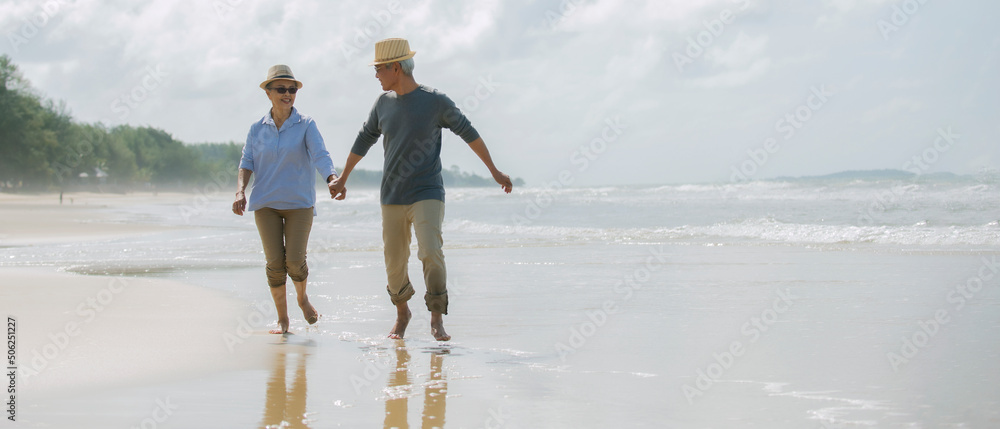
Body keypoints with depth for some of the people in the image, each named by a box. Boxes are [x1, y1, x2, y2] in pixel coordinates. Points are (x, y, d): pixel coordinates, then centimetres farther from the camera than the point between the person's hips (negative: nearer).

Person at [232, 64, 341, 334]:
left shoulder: (306, 125, -1)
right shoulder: (257, 129, 5)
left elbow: (320, 156, -14)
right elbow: (247, 163, 4)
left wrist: (333, 178, -33)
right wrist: (240, 191, -13)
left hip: (299, 203, -1)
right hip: (266, 204, 2)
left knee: (295, 261, -10)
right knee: (275, 262, -4)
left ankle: (302, 298, 23)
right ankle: (282, 319, 11)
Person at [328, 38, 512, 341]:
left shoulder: (436, 102, -7)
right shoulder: (384, 103, 5)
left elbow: (468, 133, 2)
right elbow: (364, 140, 18)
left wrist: (494, 172, 6)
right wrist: (342, 179, 27)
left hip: (427, 194, -4)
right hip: (392, 197, 4)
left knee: (431, 254, -22)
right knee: (395, 263, 7)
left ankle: (437, 319, -11)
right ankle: (402, 314, 31)